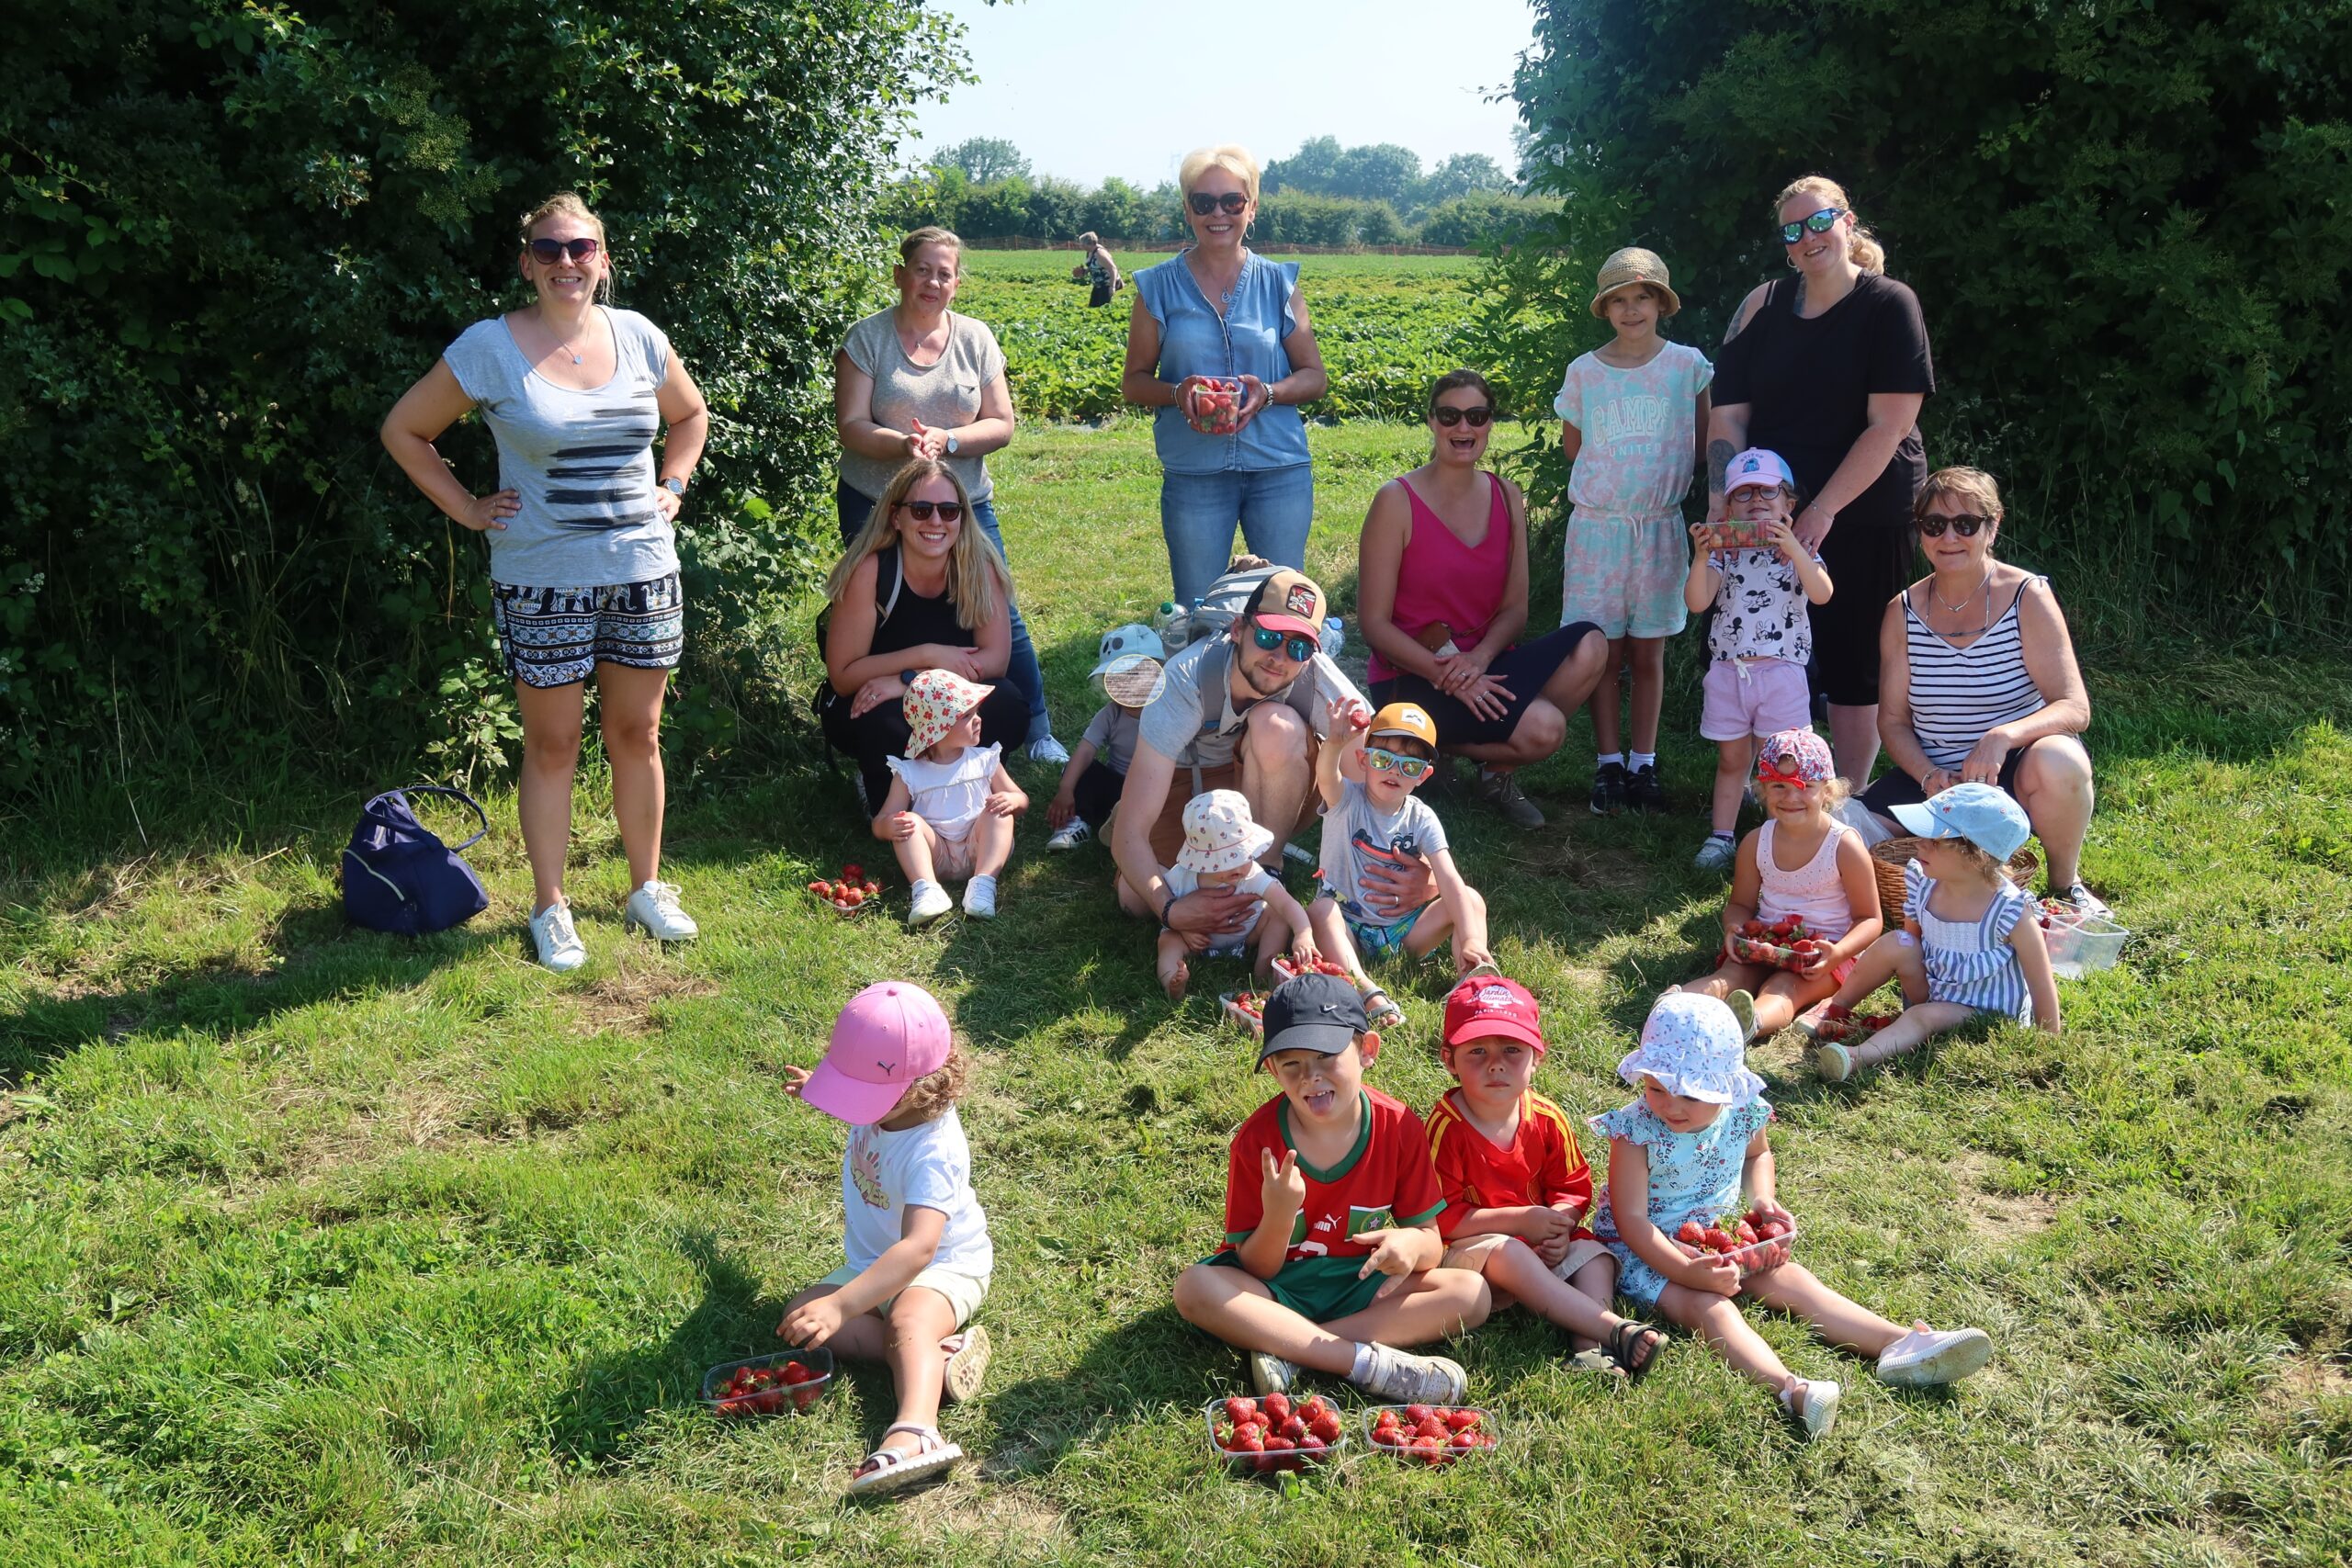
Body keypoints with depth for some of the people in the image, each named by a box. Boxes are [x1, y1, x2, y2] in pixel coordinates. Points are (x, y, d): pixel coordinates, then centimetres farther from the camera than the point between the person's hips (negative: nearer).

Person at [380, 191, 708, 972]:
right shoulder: (489, 348, -7)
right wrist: (468, 509, -2)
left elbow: (691, 416, 22)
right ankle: (550, 908, 18)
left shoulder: (638, 337, 4)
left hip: (643, 571, 3)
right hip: (542, 583, -3)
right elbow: (404, 431, 2)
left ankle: (647, 888, 27)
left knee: (637, 736, 11)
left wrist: (672, 487, 9)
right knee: (552, 745, 5)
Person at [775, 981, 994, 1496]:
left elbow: (919, 1247, -46)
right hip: (873, 1261, 9)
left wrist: (841, 1305, -53)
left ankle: (915, 1432, -63)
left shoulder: (932, 1150, -34)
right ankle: (939, 1349, -25)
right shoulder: (888, 1103, -9)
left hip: (944, 1266, -9)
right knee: (799, 1315, -14)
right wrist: (816, 1090, 8)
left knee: (909, 1321, -39)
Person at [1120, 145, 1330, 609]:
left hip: (1279, 471, 1)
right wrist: (1177, 392, -16)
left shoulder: (1279, 283, 4)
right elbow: (1133, 383, 6)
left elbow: (1315, 377, 7)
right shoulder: (1159, 287, 2)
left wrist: (1267, 393, -13)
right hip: (1193, 474, -1)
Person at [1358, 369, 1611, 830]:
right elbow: (1374, 622, -11)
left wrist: (1479, 658, -16)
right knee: (1544, 726, -27)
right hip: (1411, 679, -6)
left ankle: (1499, 769, -4)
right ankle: (1431, 743, 1)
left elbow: (1515, 607, 5)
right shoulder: (1397, 501, -9)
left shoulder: (1506, 497, 7)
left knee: (1588, 644, -20)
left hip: (1481, 668, 6)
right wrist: (1446, 675, -22)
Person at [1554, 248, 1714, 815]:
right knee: (1604, 653, 2)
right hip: (1597, 527, 0)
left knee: (1648, 655, 5)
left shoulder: (1688, 365, 0)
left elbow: (1701, 449, 9)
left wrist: (1661, 477, 2)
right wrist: (1615, 476, 6)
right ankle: (1609, 764, 11)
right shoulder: (1584, 371, 2)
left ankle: (1643, 764, 14)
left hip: (1660, 528, 0)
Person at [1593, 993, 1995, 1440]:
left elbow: (1758, 1156, 19)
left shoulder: (1741, 1115, -8)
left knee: (1793, 1280, -9)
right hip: (1651, 1251, -6)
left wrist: (1762, 1200, -2)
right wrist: (1688, 1271, -33)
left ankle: (1899, 1343, -17)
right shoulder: (1636, 1130, -24)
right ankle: (1789, 1387, -52)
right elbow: (1632, 1219, -24)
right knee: (1708, 1305, -29)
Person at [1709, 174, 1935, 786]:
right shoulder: (1762, 306, 6)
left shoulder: (1889, 305, -5)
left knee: (1854, 665, 4)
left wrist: (1824, 510, -17)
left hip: (1866, 517, -3)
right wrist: (1721, 505, -11)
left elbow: (1890, 424, -12)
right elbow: (1727, 415, 2)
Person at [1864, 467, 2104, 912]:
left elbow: (2075, 708, -16)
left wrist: (2004, 735, -36)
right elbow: (1893, 719, 4)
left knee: (2058, 764, -38)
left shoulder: (2028, 598, -9)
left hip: (2014, 774, -3)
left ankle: (2066, 884, -6)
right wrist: (1928, 776, -17)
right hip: (1934, 779, 3)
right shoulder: (1902, 612, 1)